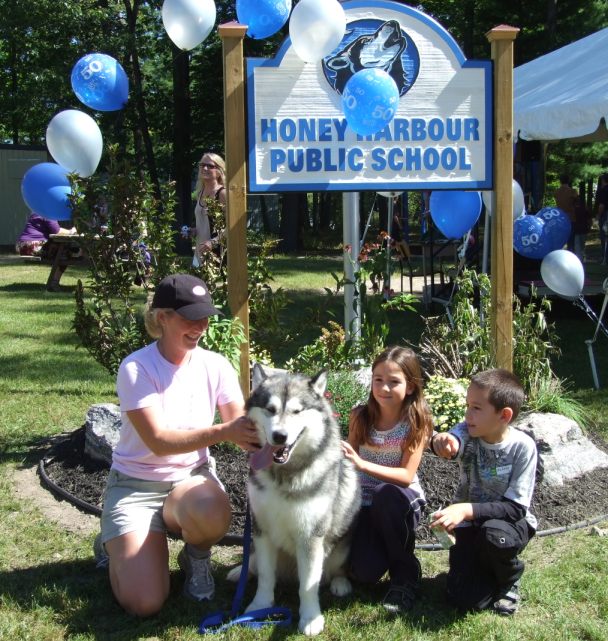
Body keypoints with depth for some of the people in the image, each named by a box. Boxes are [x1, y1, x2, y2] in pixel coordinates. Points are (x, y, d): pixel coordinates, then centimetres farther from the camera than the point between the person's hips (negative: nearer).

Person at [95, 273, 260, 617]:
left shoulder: (215, 366, -5)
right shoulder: (137, 368, -17)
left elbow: (242, 427, -9)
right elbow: (158, 441, -23)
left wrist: (261, 440, -34)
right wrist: (225, 431, -35)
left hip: (192, 476, 3)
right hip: (136, 484, -2)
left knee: (212, 514, -36)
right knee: (145, 602, -16)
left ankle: (196, 557, 2)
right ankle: (116, 545, 18)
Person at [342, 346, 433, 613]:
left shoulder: (416, 422, -12)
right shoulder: (360, 416, -5)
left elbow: (407, 476, -20)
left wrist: (361, 463, -32)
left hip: (400, 501, -2)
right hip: (364, 501, 2)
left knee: (385, 493, -39)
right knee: (365, 572, -22)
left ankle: (405, 573, -15)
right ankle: (385, 546, 19)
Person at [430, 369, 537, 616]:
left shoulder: (522, 446, -19)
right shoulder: (468, 432, -14)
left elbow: (516, 508, -22)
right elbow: (451, 443, -39)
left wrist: (467, 510, -36)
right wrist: (441, 440, -65)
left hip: (511, 523, -2)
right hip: (471, 524, 2)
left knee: (493, 534, -37)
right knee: (464, 598, -15)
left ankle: (509, 579, -3)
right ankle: (486, 568, 19)